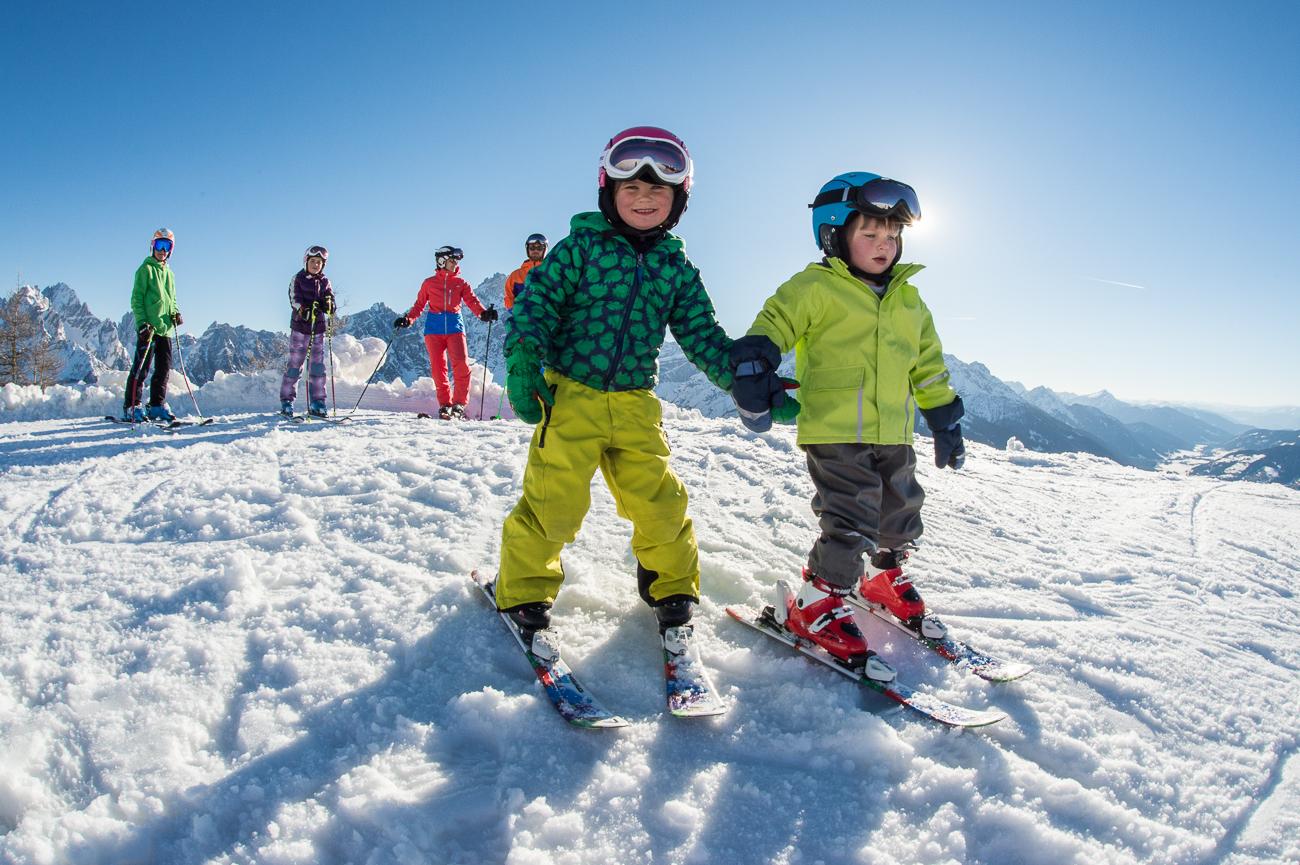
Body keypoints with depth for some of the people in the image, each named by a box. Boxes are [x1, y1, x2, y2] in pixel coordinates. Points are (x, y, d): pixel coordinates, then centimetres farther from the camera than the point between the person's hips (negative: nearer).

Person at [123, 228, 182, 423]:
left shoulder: (169, 273, 20)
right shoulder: (146, 269, 0)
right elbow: (136, 298, -5)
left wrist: (175, 313, 7)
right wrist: (142, 322, -16)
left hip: (166, 328, 7)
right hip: (148, 327, -7)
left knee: (164, 368, 6)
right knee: (141, 367, -7)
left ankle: (157, 406, 13)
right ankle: (131, 407, -4)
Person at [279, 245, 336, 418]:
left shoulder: (325, 282, 12)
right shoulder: (298, 279, 2)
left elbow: (330, 302, 2)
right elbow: (295, 299, -12)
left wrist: (328, 305, -23)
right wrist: (303, 310, -33)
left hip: (319, 328, 3)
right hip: (300, 327, -3)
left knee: (318, 365, 1)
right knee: (295, 365, -2)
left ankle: (317, 403, 7)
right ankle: (286, 402, 7)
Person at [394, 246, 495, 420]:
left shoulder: (461, 283, 12)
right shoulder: (429, 283, 11)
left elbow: (472, 301, -1)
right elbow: (419, 304, 14)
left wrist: (483, 313, -21)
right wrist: (408, 319, -3)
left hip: (455, 327, 0)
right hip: (434, 328, 0)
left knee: (462, 364, -15)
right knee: (438, 368, -4)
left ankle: (459, 404, -6)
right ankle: (445, 404, 6)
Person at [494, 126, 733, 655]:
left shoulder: (677, 267, 10)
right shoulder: (581, 246, -1)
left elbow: (702, 335, 10)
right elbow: (537, 301, -4)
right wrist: (523, 363, -18)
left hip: (635, 403, 4)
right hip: (569, 394, -3)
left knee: (659, 501, 4)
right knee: (553, 501, -4)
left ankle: (671, 590, 27)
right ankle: (524, 591, 20)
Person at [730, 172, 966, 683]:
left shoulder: (908, 301, 16)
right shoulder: (816, 288, -4)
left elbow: (928, 366, 20)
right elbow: (775, 321, -10)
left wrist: (945, 420, 20)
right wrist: (754, 364, -28)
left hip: (893, 435, 7)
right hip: (835, 433, -7)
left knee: (900, 516, 17)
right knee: (849, 524, -10)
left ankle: (885, 578, 42)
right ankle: (816, 607, 5)